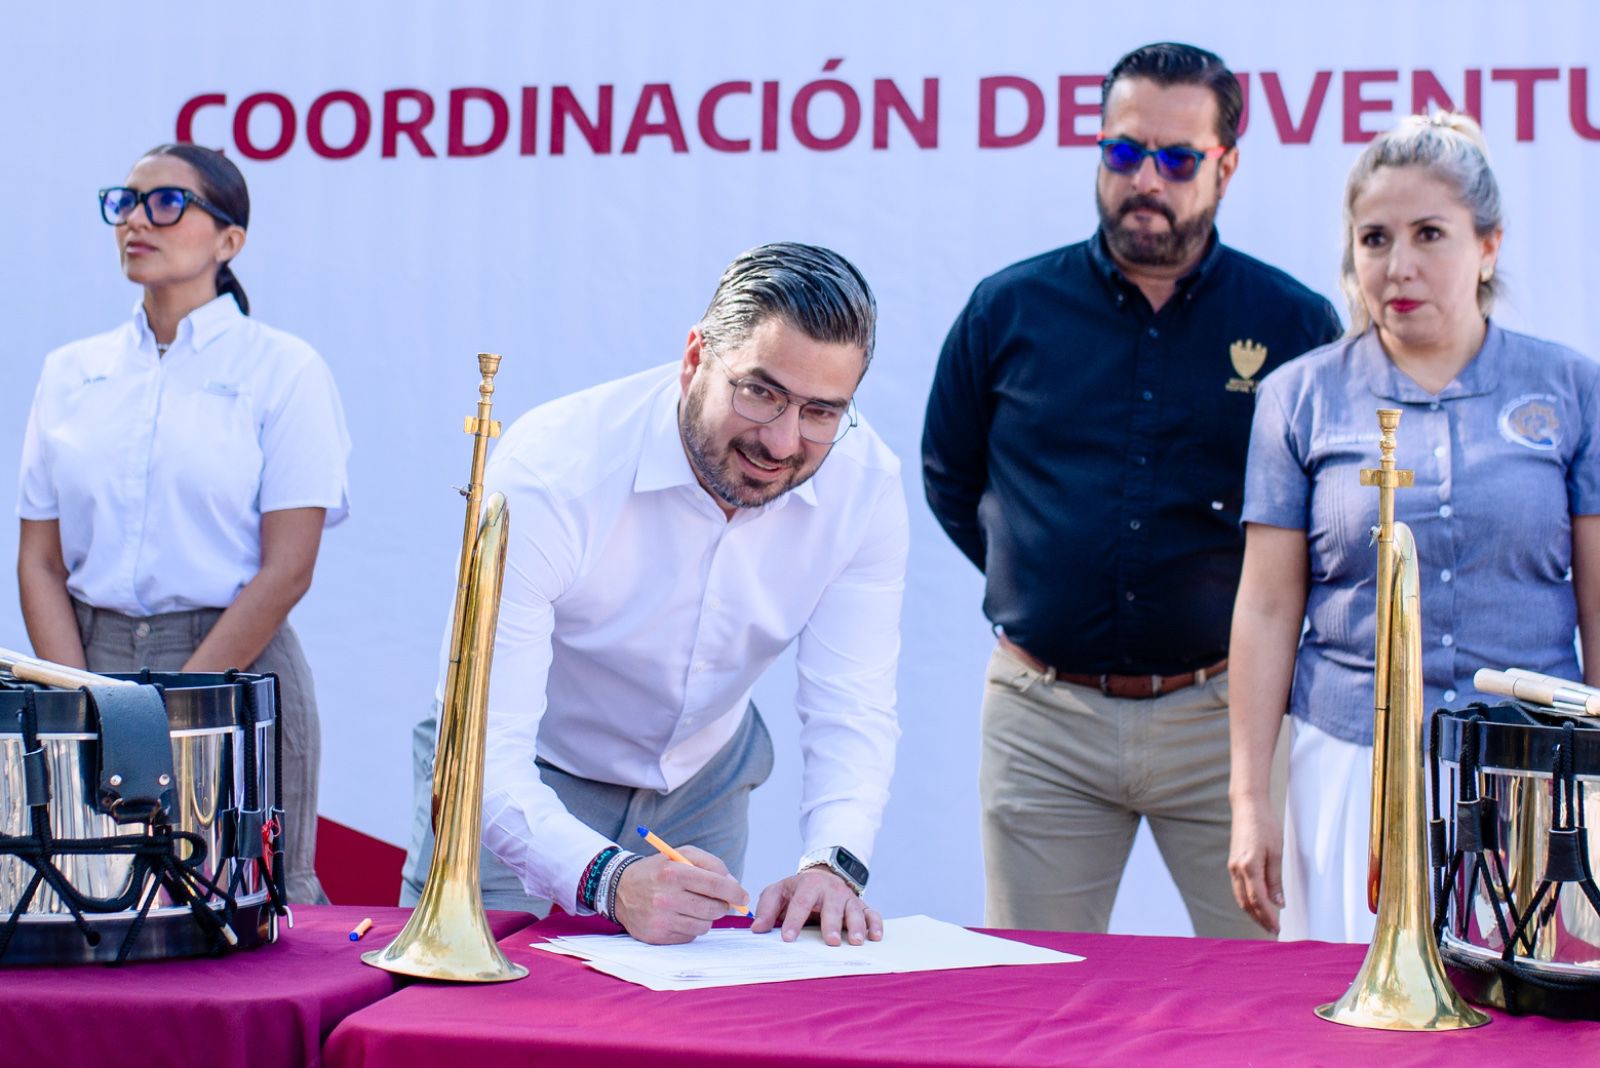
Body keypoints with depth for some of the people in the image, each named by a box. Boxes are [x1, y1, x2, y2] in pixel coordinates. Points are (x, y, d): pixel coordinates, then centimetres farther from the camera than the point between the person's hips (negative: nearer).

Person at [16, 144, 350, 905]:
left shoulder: (284, 371, -2)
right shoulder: (70, 373, 11)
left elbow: (286, 569, -8)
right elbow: (39, 563, 8)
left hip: (235, 670, -4)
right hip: (88, 661, 4)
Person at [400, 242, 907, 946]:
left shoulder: (864, 482, -19)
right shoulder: (549, 472, -32)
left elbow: (852, 708, -18)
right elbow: (481, 748, -36)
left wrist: (832, 863, -37)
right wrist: (610, 880, -52)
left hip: (701, 793, 3)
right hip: (527, 792, -3)